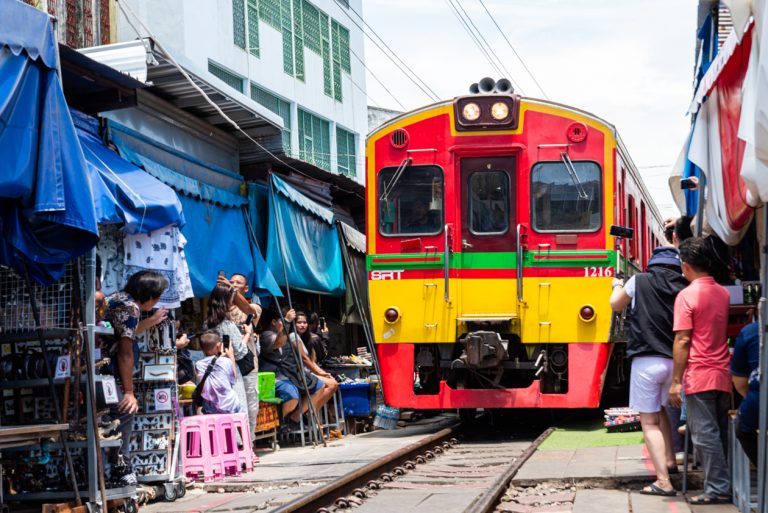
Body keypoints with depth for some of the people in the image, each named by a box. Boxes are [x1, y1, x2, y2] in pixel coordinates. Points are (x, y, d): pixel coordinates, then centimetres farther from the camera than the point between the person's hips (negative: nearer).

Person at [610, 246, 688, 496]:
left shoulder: (639, 281, -4)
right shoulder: (684, 287, 2)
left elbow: (616, 305, 14)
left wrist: (617, 285, 33)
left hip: (646, 360, -4)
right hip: (674, 361, 4)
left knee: (649, 421, 0)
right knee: (661, 410, 28)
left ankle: (663, 481, -8)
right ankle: (669, 461, 31)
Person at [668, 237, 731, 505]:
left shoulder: (687, 295, -11)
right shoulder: (723, 293, 9)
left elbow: (682, 341, -14)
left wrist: (675, 381, -11)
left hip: (698, 376, -7)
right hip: (723, 376, 7)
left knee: (705, 434, -2)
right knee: (720, 433, 13)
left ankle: (717, 489, -2)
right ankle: (724, 485, 17)